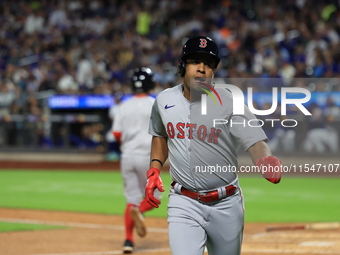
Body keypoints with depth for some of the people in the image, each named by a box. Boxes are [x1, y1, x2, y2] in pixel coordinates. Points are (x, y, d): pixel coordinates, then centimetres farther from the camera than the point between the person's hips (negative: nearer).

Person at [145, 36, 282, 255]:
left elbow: (256, 141, -24)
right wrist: (155, 169, 8)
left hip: (225, 204, -1)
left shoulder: (229, 103, -12)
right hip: (184, 204, 1)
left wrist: (266, 161, -46)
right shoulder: (164, 101, 1)